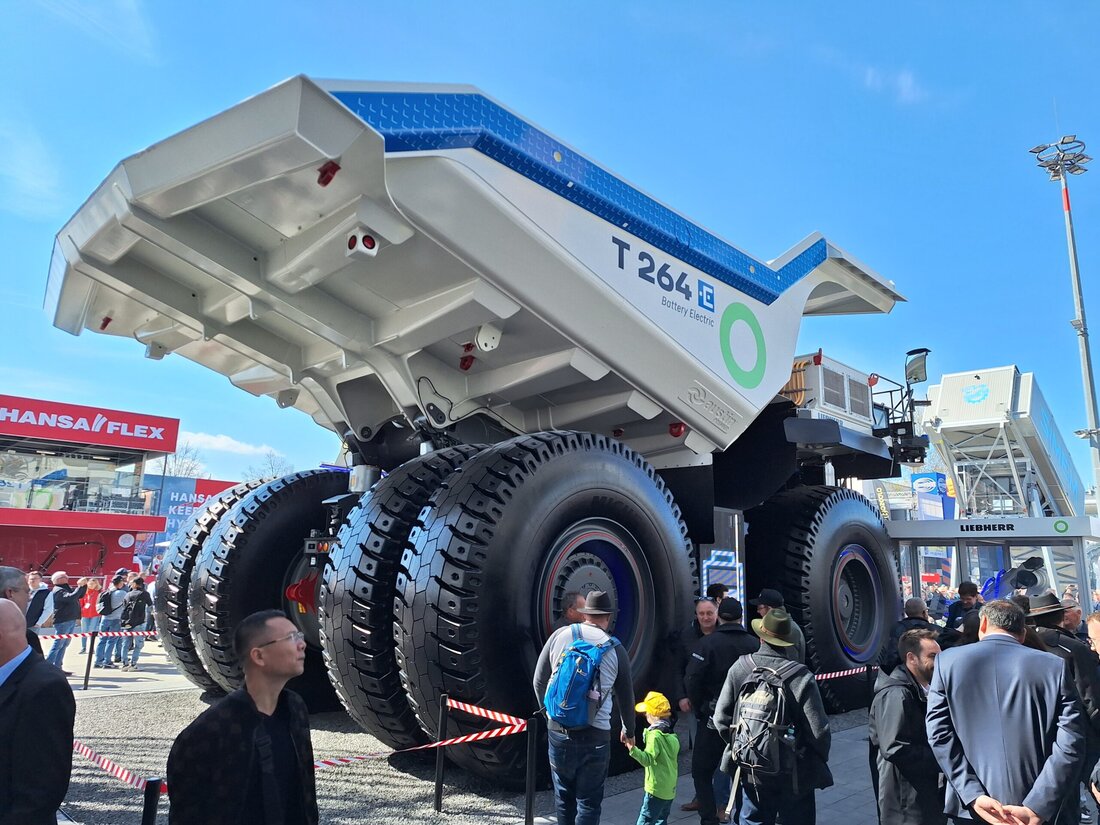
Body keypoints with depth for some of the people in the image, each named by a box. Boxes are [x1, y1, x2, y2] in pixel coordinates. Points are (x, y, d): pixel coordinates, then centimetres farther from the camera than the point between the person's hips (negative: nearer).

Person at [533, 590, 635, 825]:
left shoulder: (559, 636, 0)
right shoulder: (615, 649, -1)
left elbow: (539, 681, 4)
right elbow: (625, 696, 9)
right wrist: (629, 730, 26)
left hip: (558, 731, 2)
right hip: (594, 735, -2)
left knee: (564, 797, 18)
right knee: (588, 802, 9)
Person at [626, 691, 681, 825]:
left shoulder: (655, 735, -19)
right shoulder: (672, 737, 7)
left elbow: (648, 759, -28)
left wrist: (633, 750, -42)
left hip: (656, 789, -8)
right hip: (670, 789, 9)